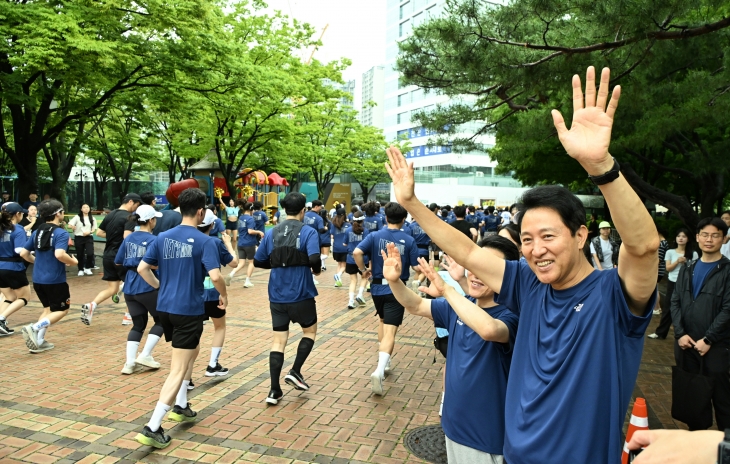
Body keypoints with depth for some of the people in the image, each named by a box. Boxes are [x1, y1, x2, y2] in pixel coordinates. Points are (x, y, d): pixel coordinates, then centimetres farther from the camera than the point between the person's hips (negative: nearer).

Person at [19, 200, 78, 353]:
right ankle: (34, 328, -12)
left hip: (38, 279, 7)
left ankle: (38, 341, 13)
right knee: (62, 310, 8)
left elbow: (23, 253, 11)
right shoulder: (61, 233, -15)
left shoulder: (37, 232, 8)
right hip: (55, 280, -7)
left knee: (48, 309, 21)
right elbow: (59, 254, -30)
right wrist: (73, 261, -12)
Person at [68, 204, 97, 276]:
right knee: (80, 255, 6)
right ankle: (81, 270, 20)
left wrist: (89, 232, -10)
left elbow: (94, 229, 7)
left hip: (89, 238, 1)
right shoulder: (77, 217, -2)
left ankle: (87, 268, 7)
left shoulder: (92, 218, 6)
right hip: (79, 238, -1)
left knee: (90, 253, -13)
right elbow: (70, 225, -10)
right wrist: (76, 229, -4)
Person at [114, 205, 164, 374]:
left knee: (138, 324, 15)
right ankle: (145, 355, 4)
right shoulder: (153, 240, -13)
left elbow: (118, 262, 14)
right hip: (148, 287, -7)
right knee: (160, 320, 12)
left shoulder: (128, 238, 9)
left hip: (130, 287, 7)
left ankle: (130, 362, 6)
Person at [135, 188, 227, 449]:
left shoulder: (163, 237, 5)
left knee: (192, 350, 28)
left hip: (165, 307, 7)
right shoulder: (204, 241, -12)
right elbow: (215, 276, -21)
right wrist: (224, 296, -3)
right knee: (178, 369, 1)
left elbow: (142, 268, 4)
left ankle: (180, 407, 33)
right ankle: (152, 428, -2)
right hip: (189, 310, -7)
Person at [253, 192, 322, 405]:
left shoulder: (271, 233, 5)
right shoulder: (308, 232, -9)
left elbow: (258, 261, 8)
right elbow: (314, 259, -23)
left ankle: (274, 391, 8)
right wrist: (317, 269, -2)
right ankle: (295, 372, 9)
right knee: (310, 331, 20)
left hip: (277, 296, 4)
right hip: (301, 294, -4)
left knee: (278, 341, 10)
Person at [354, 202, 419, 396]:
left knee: (383, 322, 28)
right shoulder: (409, 240, -5)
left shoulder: (375, 236, -3)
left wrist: (363, 270, -1)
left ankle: (384, 362, 36)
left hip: (378, 287, 3)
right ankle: (379, 371, -25)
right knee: (390, 332, -7)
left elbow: (357, 252, -17)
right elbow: (417, 267, -6)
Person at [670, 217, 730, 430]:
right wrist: (680, 333, -5)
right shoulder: (687, 269, 11)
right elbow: (675, 302, 7)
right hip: (685, 343, 4)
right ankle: (694, 432, 27)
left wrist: (708, 339, -13)